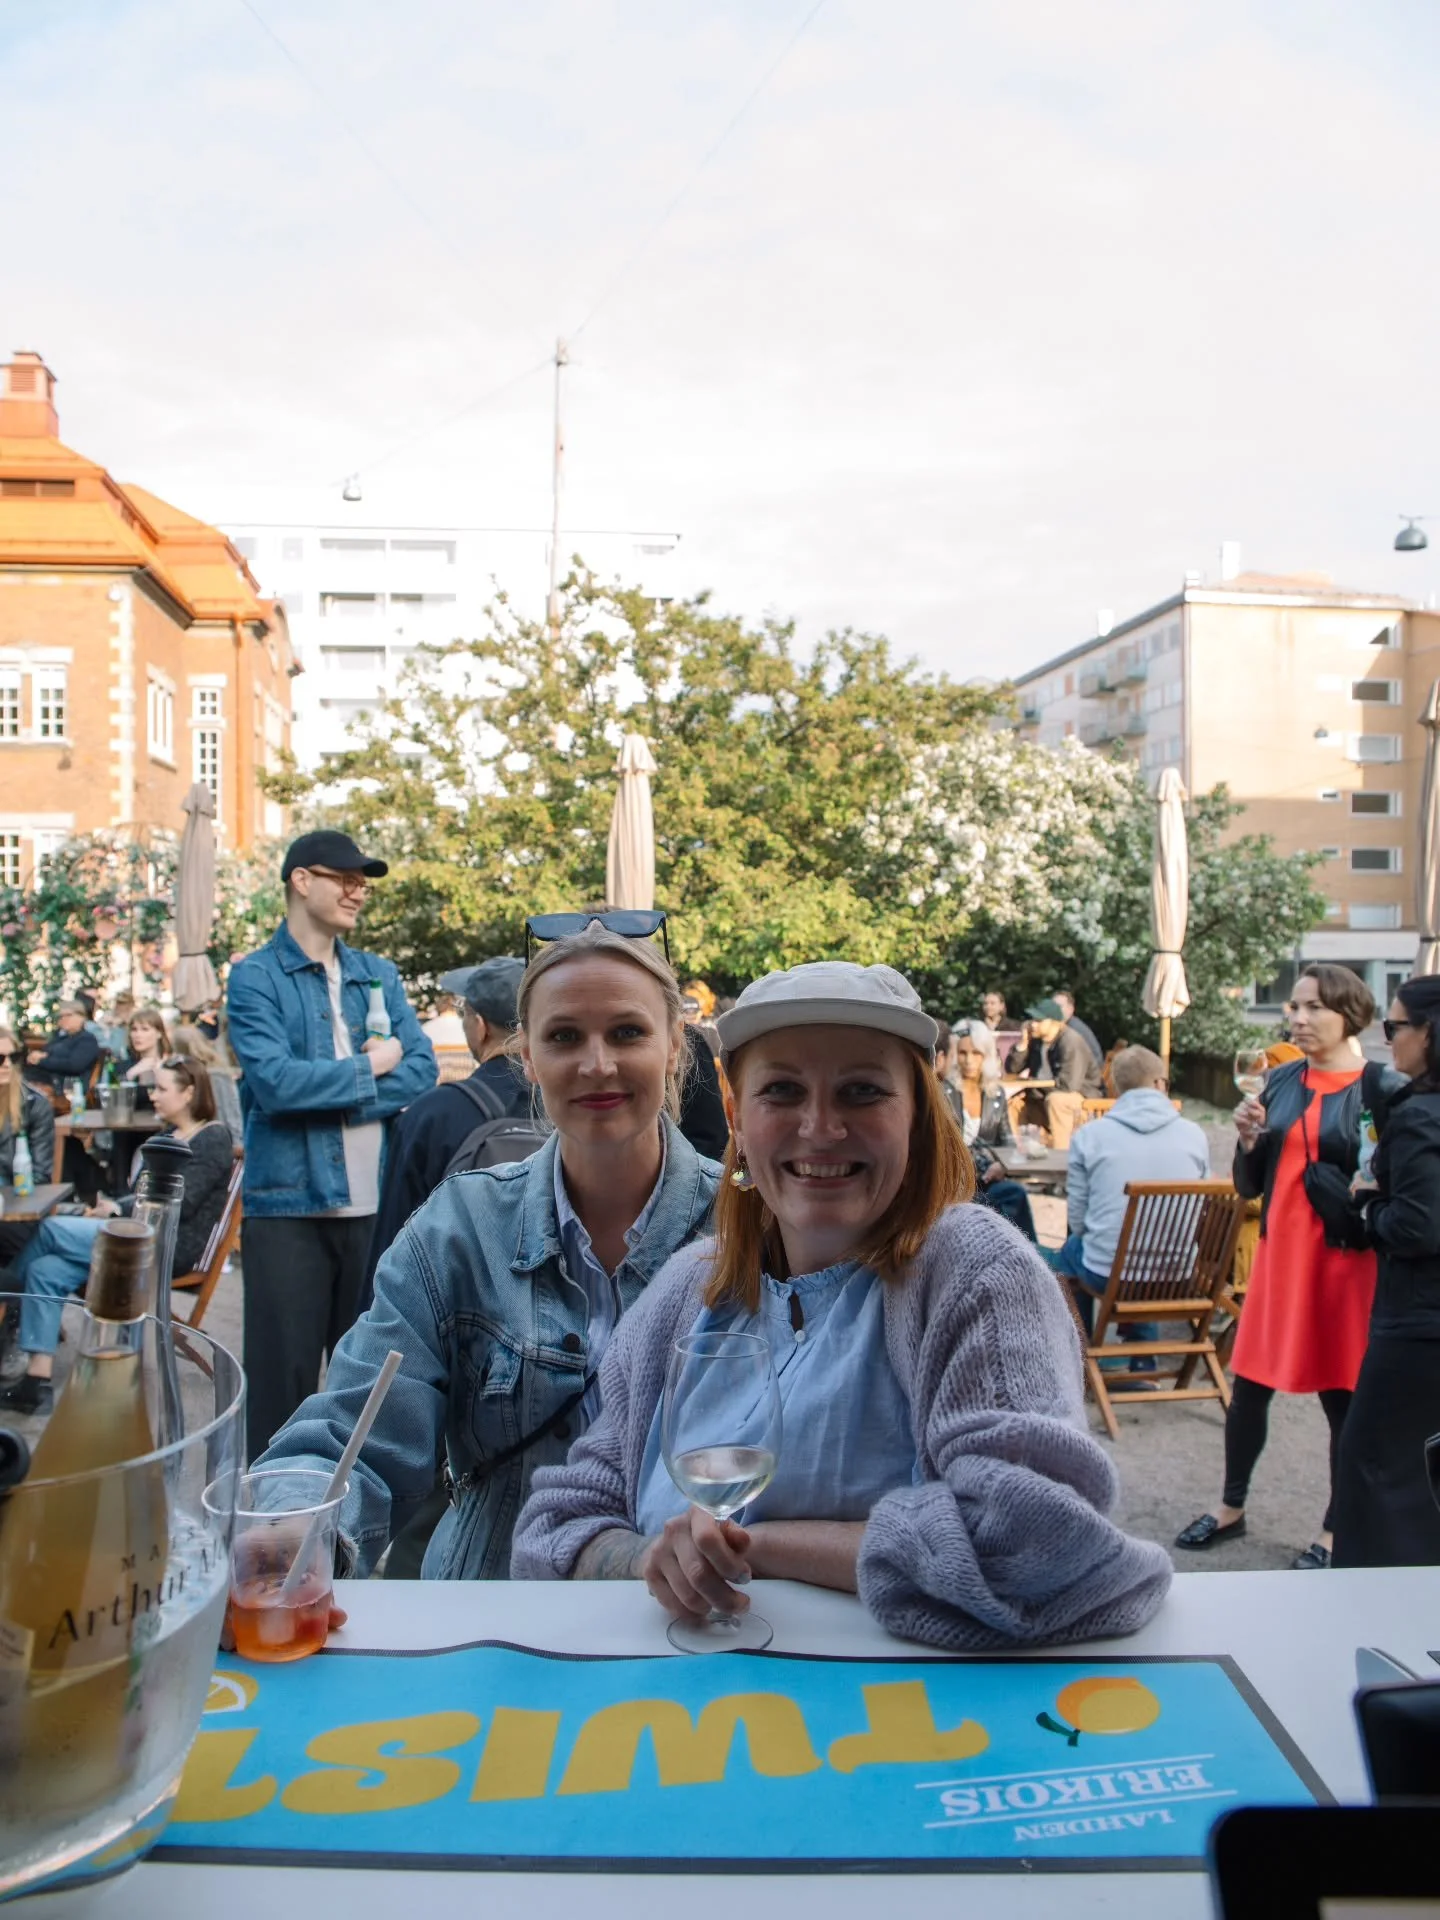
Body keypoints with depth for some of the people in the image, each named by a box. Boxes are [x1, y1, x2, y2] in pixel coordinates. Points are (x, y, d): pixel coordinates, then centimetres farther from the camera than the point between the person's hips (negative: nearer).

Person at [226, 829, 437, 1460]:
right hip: (289, 1202, -4)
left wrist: (325, 1092, -12)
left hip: (376, 1201, 4)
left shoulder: (379, 975, 11)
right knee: (284, 1370, 3)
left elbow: (421, 1071, 0)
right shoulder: (256, 977, -3)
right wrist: (369, 1068, -6)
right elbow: (274, 1081, -17)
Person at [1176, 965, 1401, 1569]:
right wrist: (1248, 1141, -7)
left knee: (1343, 1395, 6)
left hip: (1347, 1259, -5)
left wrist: (1364, 1202, -23)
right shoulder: (1280, 1083, 6)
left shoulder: (1382, 1090, -8)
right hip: (1279, 1249, 5)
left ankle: (1337, 1532, 24)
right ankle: (1231, 1509, 29)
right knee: (1249, 1385, 12)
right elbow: (1250, 1187, 10)